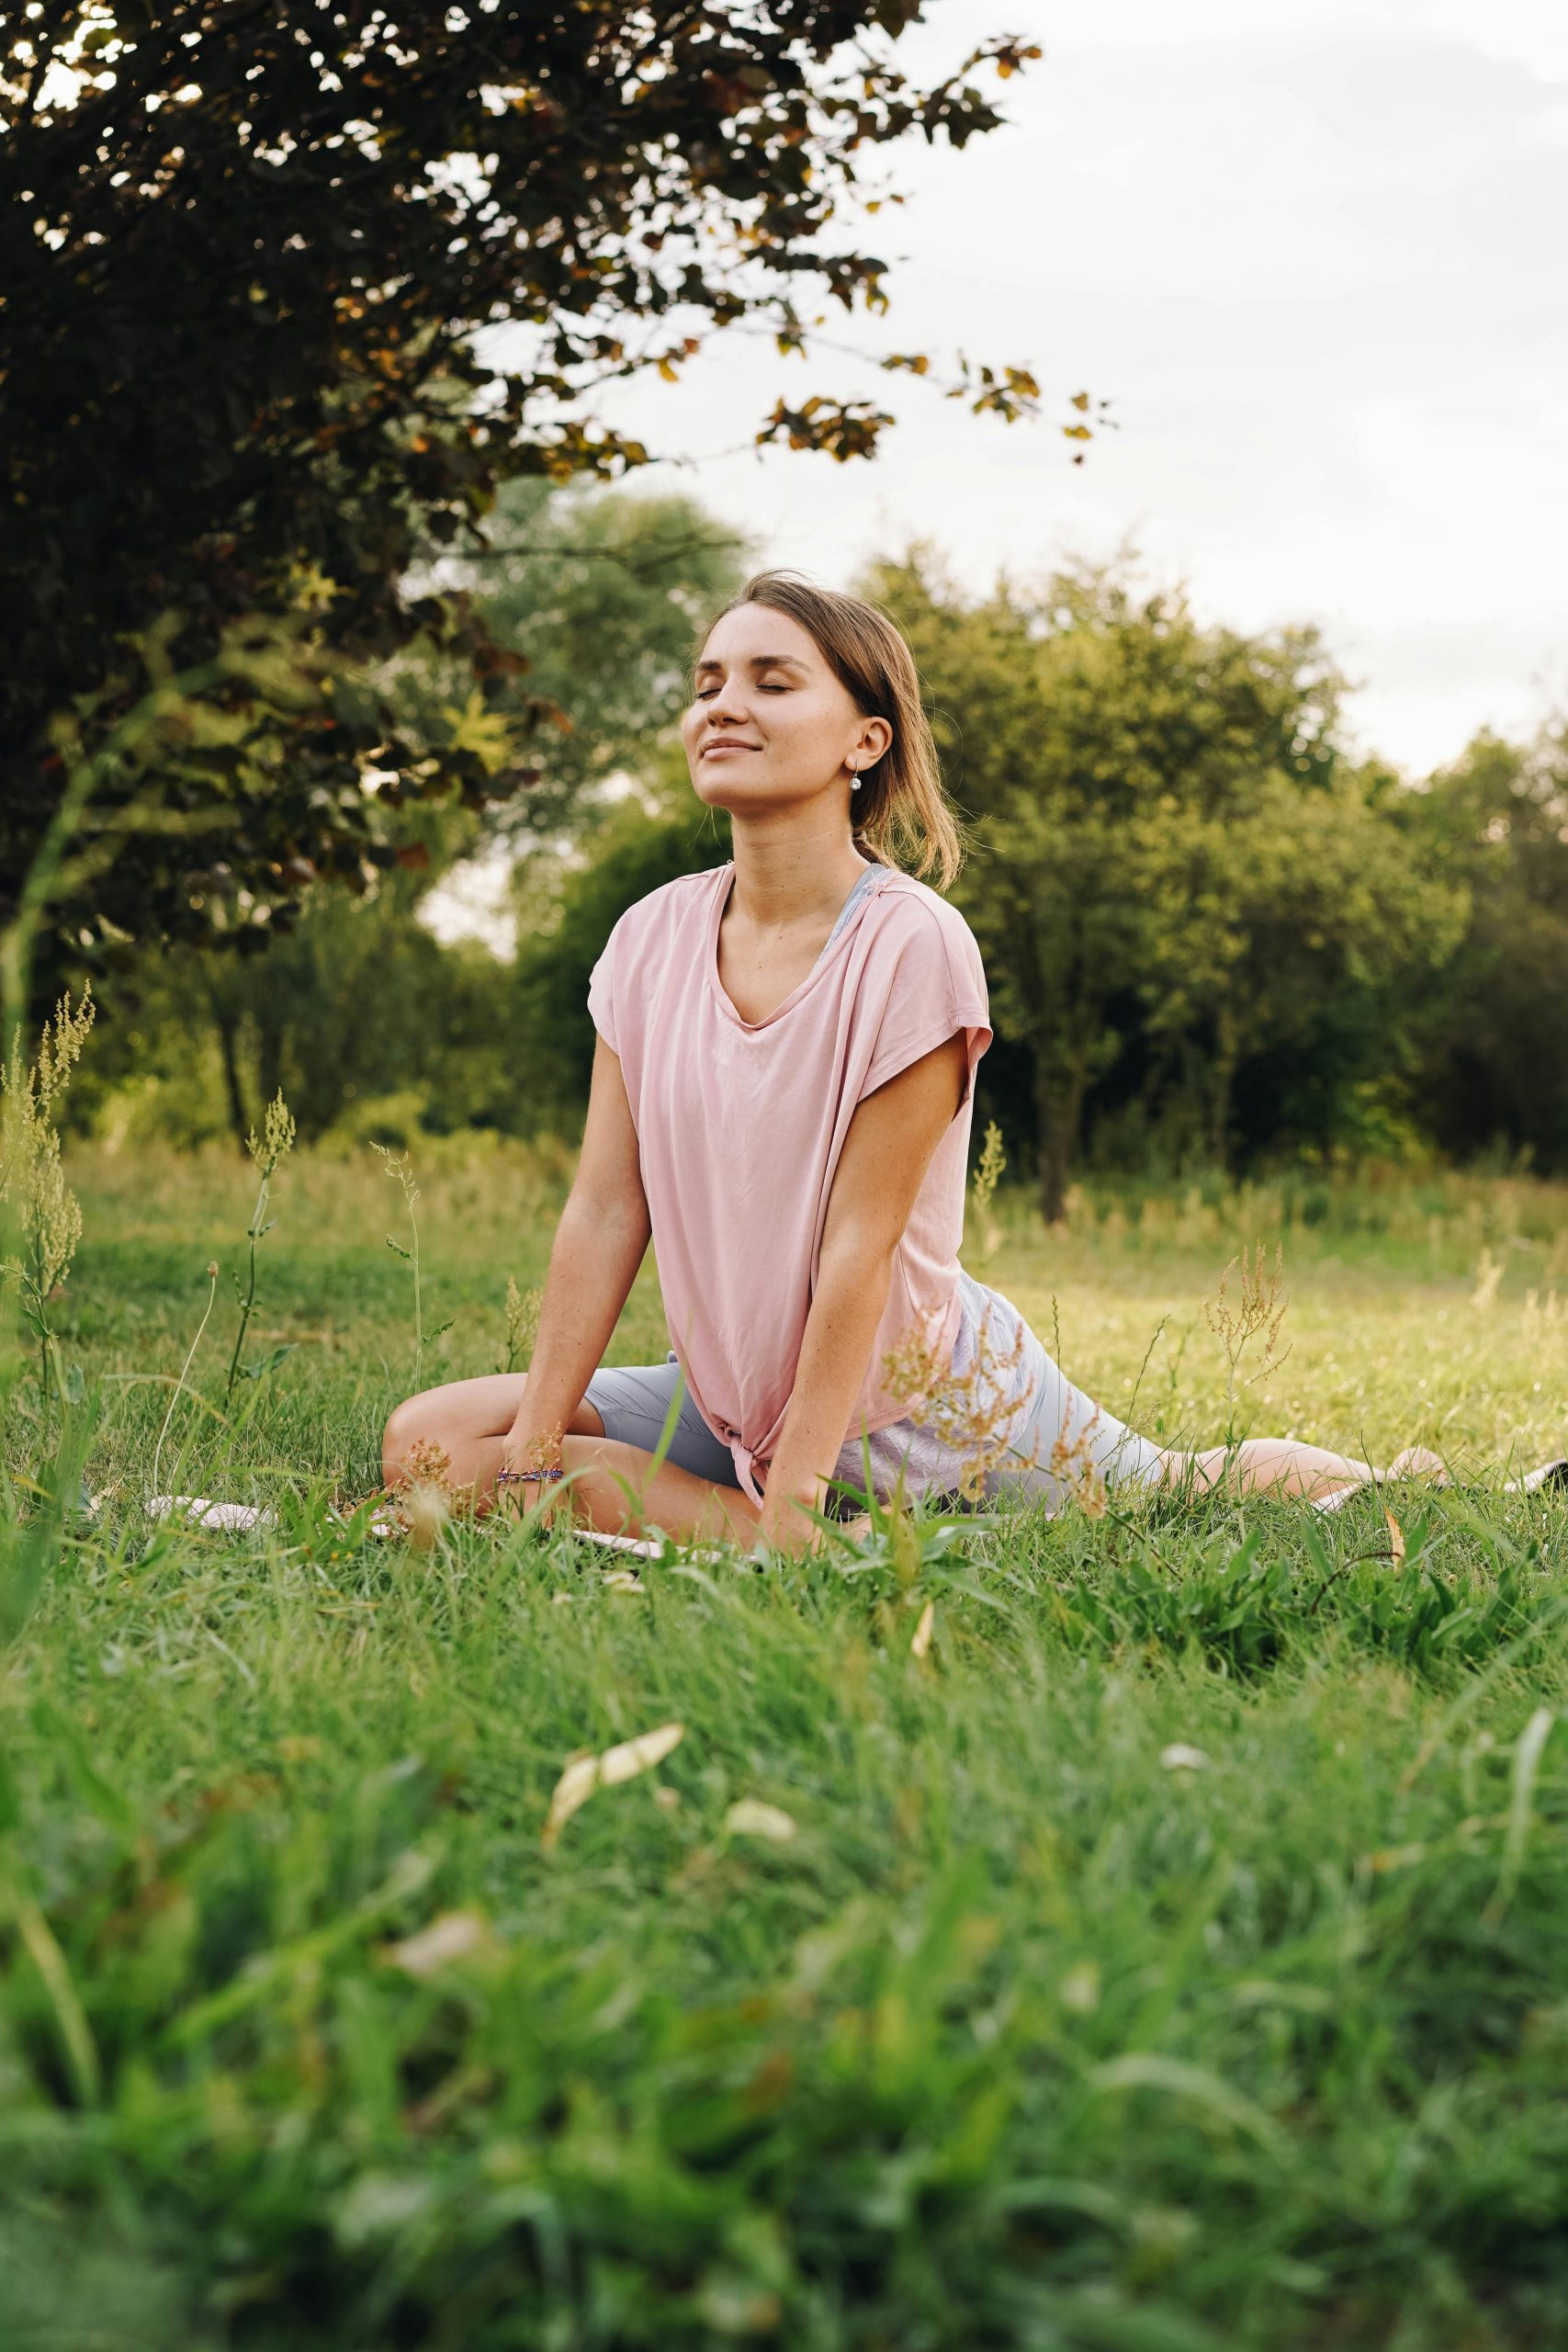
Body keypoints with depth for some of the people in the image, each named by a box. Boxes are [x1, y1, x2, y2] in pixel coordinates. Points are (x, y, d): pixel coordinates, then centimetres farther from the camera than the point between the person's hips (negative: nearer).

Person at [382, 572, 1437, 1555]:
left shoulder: (911, 945, -20)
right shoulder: (652, 938, -5)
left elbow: (862, 1241, -21)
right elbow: (606, 1211, -5)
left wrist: (789, 1512, -22)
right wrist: (531, 1463, -10)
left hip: (928, 1402, -5)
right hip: (734, 1404, 5)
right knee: (432, 1443, -12)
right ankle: (844, 1555, -6)